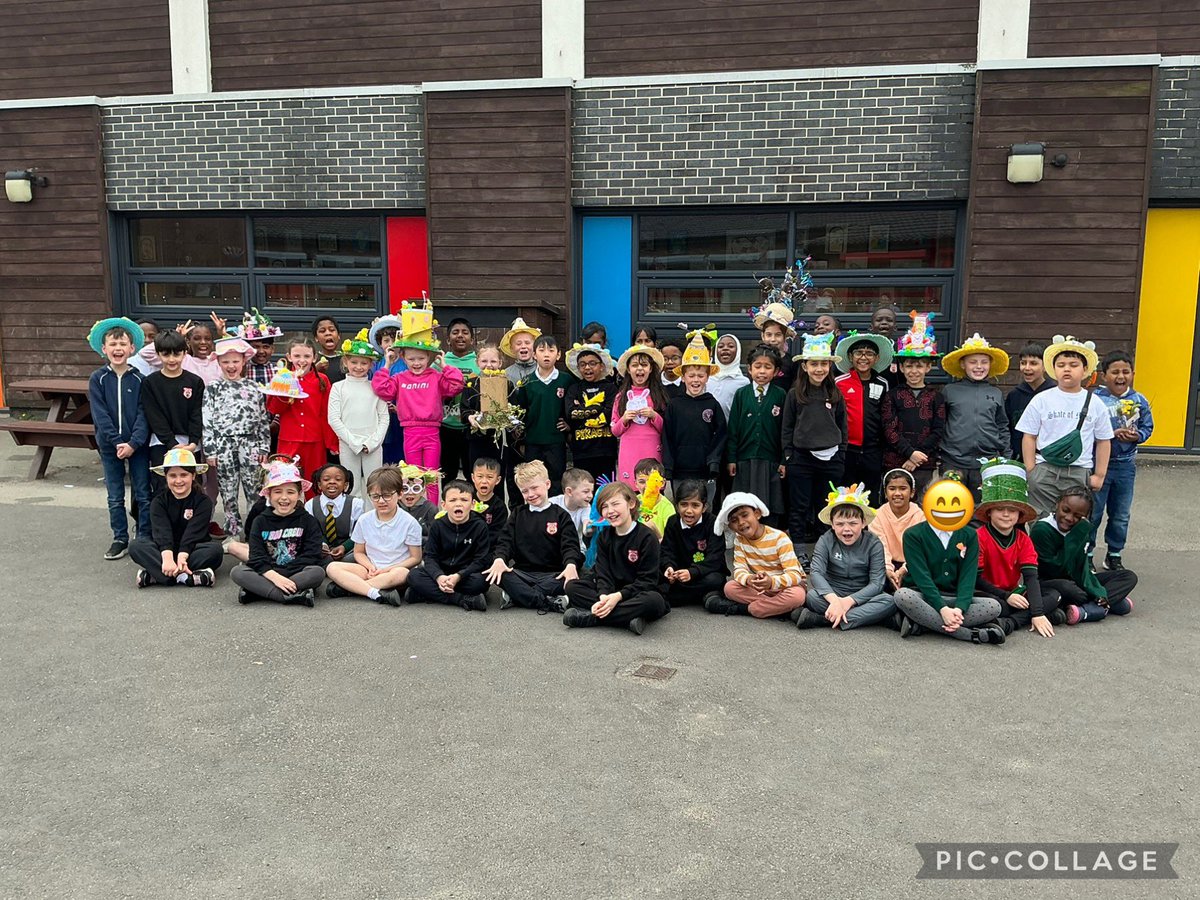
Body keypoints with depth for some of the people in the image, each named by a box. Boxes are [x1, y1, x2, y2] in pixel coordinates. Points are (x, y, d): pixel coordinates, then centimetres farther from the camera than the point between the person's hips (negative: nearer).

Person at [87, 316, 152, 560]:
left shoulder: (139, 378, -4)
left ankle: (145, 539, 15)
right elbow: (100, 415, -7)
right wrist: (118, 442, -16)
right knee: (115, 498, 9)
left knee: (143, 495, 5)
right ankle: (120, 539, 19)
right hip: (110, 446, 1)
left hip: (137, 445, -1)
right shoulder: (98, 379, -2)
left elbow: (143, 414, -8)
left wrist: (133, 443, -18)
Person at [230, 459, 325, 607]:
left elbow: (312, 556, -8)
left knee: (318, 572, -31)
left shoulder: (308, 521, 4)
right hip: (266, 574, 1)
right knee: (237, 572, -24)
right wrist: (275, 577, -23)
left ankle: (255, 592, -29)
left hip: (297, 573, -1)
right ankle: (291, 597, -33)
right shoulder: (261, 521, 7)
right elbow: (257, 558, -5)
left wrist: (284, 577, -19)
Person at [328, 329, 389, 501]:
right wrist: (354, 442, -10)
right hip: (347, 445, -1)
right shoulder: (338, 387, 4)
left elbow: (384, 418, 4)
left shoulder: (375, 387, 7)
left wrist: (372, 442, -8)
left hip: (373, 446, 1)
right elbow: (334, 419, -3)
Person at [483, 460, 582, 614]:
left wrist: (571, 564, -28)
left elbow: (570, 545, -5)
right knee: (495, 572, -28)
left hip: (552, 574, -2)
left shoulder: (560, 515, 5)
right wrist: (499, 559, -20)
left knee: (569, 581, -34)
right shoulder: (518, 514, 13)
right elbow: (506, 541, 4)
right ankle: (548, 603, -32)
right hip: (522, 572, 2)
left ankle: (517, 595, -26)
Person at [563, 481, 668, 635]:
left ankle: (590, 616, -31)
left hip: (638, 592, -4)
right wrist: (603, 596, -25)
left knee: (654, 600, -37)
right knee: (572, 587, -13)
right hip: (610, 592, 5)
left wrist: (618, 596, -27)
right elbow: (603, 573, -3)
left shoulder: (647, 538, -11)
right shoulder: (604, 536, 5)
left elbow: (647, 580, -15)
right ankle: (629, 615, -28)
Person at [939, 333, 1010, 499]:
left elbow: (1003, 428, 16)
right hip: (953, 463, -2)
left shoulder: (996, 394, 11)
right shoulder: (949, 391, 5)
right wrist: (938, 455, 2)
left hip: (988, 462, 2)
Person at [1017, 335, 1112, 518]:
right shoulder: (1041, 400, 0)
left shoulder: (1095, 404, 4)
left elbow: (1103, 441, 9)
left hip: (1080, 474, 1)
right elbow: (1029, 437, 2)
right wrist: (1031, 472, -3)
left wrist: (1099, 475, 6)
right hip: (1045, 470, -1)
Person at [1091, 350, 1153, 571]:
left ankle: (1114, 555, 30)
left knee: (1121, 515, 15)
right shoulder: (1094, 399, -14)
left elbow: (1147, 427, 5)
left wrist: (1136, 436, -15)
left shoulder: (1139, 401, 0)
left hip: (1126, 464, 4)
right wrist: (1113, 434, -24)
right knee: (1092, 513, 6)